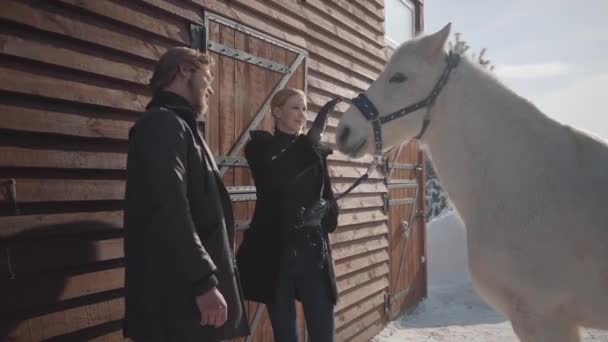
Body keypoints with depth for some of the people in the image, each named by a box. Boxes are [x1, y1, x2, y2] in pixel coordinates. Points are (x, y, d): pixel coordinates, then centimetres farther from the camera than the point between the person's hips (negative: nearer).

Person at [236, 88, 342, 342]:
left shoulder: (314, 149, 13)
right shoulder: (261, 146, -1)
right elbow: (275, 179, -22)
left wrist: (326, 210, -7)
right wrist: (312, 138, -26)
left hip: (313, 251, 3)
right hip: (275, 251, -3)